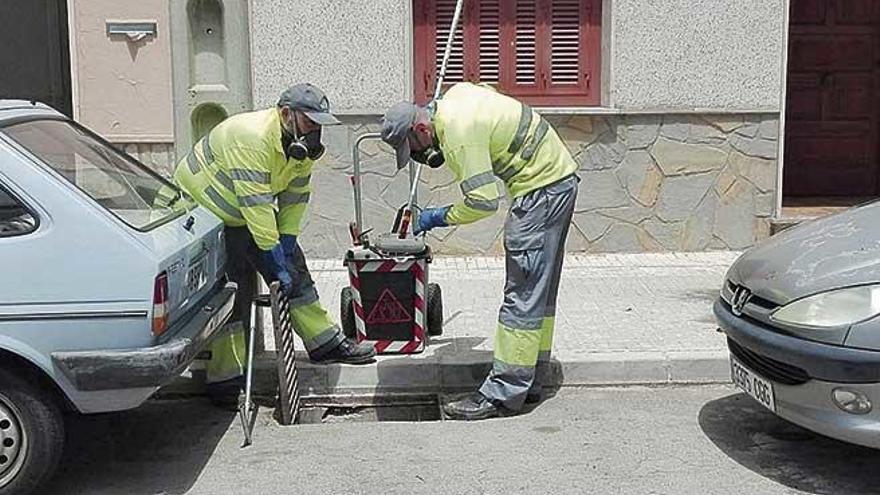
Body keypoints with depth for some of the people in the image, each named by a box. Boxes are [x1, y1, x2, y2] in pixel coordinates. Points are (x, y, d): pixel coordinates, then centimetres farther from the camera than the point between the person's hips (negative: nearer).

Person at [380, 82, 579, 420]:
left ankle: (502, 394, -8)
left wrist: (440, 218, -8)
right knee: (540, 289, 13)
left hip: (543, 187, -11)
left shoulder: (458, 132, -22)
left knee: (524, 293, -10)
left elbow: (484, 200, -24)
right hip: (560, 177, 11)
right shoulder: (454, 95, 7)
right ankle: (527, 381, 21)